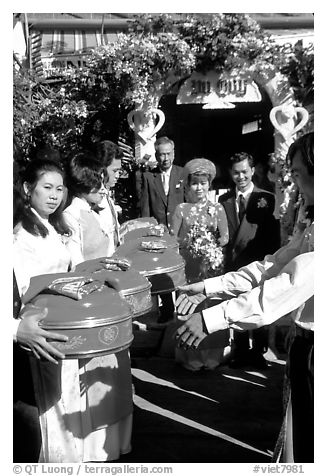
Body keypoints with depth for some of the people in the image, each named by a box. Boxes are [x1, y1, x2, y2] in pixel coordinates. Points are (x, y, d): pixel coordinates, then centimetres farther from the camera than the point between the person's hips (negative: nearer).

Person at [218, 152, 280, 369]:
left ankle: (258, 352, 29)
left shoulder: (266, 198, -3)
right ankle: (241, 352, 29)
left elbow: (273, 236, -4)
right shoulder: (224, 200, 5)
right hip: (233, 265, 2)